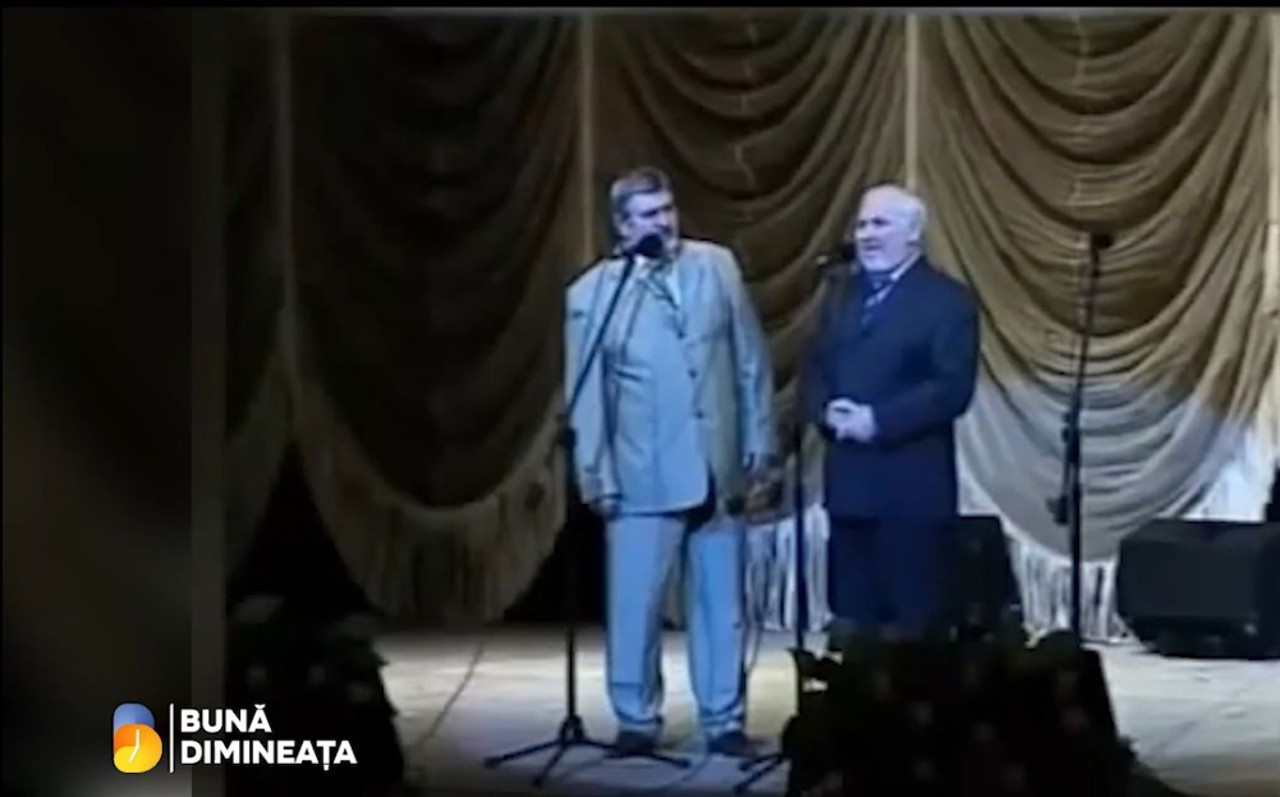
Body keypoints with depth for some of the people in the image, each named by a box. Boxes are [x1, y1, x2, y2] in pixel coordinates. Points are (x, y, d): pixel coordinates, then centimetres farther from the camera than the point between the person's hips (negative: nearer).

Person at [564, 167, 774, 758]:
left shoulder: (718, 267, 3)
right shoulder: (592, 294, -5)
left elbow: (751, 360, 7)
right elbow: (586, 395, -2)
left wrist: (759, 437, 5)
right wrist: (594, 475, -4)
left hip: (718, 465, 3)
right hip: (642, 474, -2)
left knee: (721, 602, 9)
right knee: (635, 606, 2)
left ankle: (724, 721, 19)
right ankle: (637, 720, 17)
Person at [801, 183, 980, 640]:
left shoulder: (948, 299, -4)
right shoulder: (843, 292, 17)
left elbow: (952, 389, -14)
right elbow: (815, 370, 15)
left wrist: (877, 420, -18)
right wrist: (828, 410, -6)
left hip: (911, 483, -6)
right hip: (848, 480, 6)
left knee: (912, 623, -2)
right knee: (851, 620, 9)